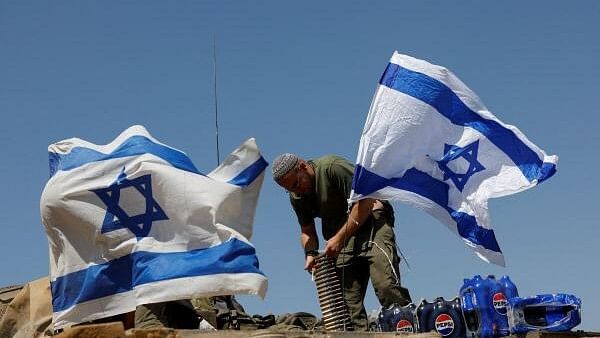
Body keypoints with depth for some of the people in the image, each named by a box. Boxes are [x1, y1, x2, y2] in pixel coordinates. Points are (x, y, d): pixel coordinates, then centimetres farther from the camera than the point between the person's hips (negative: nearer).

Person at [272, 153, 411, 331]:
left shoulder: (332, 167, -14)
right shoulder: (296, 197, 9)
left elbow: (366, 201, -20)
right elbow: (307, 230, 19)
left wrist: (340, 238, -20)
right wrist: (310, 253, -3)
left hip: (371, 221, -7)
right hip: (341, 237, 7)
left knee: (386, 286, -24)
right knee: (347, 300, -1)